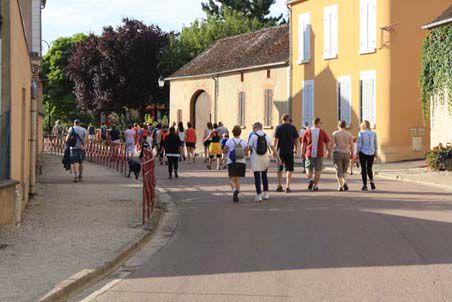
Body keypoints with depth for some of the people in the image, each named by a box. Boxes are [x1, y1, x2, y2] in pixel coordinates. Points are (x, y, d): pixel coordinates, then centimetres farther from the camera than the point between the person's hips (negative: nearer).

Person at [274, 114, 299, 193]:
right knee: (289, 169, 3)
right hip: (289, 151, 0)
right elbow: (295, 139, 2)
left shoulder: (279, 127, -2)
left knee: (279, 169, 14)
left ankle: (280, 186, 17)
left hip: (280, 150, 0)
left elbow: (276, 139, -6)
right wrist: (295, 148, 14)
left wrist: (274, 149, 0)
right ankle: (287, 187, -5)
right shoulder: (292, 127, 0)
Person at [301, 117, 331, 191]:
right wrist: (329, 152, 17)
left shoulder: (307, 132, 1)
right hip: (319, 154, 0)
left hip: (309, 154, 0)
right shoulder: (323, 132, -1)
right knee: (318, 170, 7)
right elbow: (327, 144, 3)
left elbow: (303, 144, 5)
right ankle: (315, 185, 5)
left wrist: (302, 153, 14)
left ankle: (311, 179, -14)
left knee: (309, 168, 12)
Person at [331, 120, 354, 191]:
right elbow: (351, 145, 2)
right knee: (344, 170, 16)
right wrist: (352, 154, 11)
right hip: (346, 153, 2)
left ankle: (340, 185, -3)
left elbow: (332, 144, -6)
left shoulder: (335, 133, -3)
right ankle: (345, 182, -5)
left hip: (337, 153, -2)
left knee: (339, 170, 3)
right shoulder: (349, 134, 3)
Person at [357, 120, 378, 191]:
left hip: (363, 153, -3)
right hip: (371, 153, 3)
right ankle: (371, 181, -6)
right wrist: (375, 153, 18)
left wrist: (357, 153, 1)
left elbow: (359, 144, -8)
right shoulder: (373, 133, 3)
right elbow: (376, 145, 7)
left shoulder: (361, 133, -7)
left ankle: (365, 185, 4)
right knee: (369, 169, 16)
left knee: (363, 169, 5)